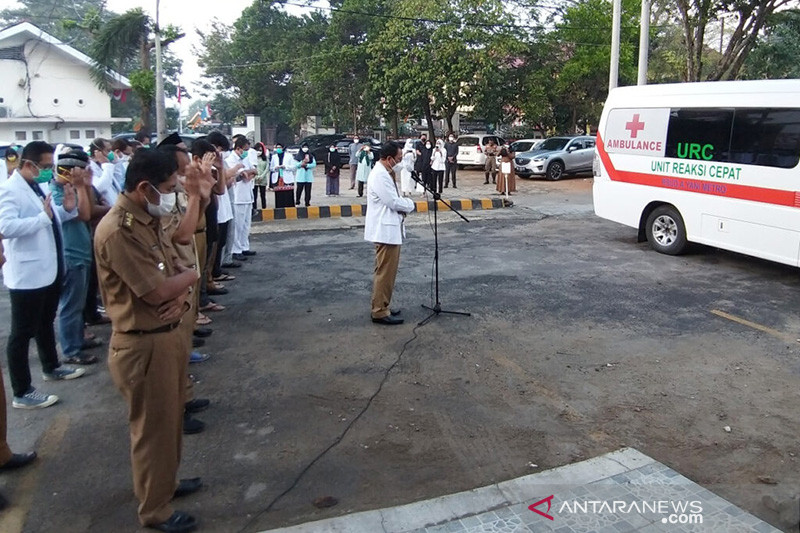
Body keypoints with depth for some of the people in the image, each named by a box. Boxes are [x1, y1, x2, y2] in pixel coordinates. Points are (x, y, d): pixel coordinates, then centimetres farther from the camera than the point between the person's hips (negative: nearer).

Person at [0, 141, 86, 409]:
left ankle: (51, 367, 43)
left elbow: (50, 220, 19)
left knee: (46, 322, 25)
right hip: (26, 274, -9)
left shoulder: (37, 186, 10)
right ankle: (22, 393, 11)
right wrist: (43, 217, -30)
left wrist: (67, 210, 0)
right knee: (22, 332, 1)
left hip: (49, 269, 9)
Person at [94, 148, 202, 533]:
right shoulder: (118, 231, -24)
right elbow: (157, 291, -26)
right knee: (153, 428, 8)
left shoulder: (149, 220, 6)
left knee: (170, 419, 24)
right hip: (142, 346, -9)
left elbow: (176, 273, 11)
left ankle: (166, 483, 45)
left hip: (167, 335, 9)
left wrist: (182, 295, -12)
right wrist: (191, 275, -7)